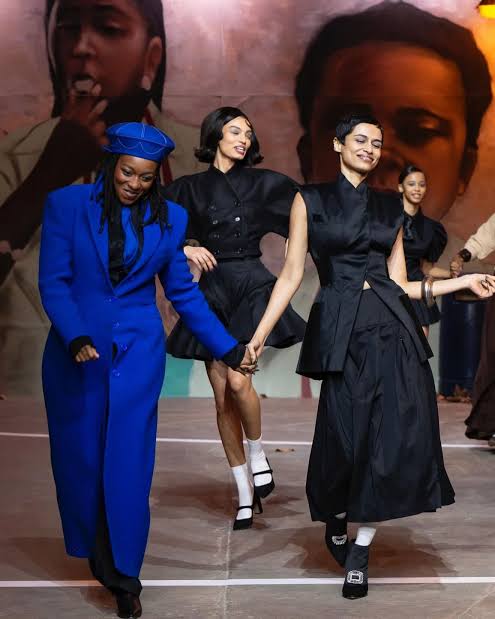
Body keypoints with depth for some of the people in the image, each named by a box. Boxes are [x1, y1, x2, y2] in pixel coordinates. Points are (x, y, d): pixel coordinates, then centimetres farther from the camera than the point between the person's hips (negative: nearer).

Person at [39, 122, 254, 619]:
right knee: (80, 460, 9)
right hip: (75, 353, 0)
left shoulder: (169, 218, 3)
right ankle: (97, 557, 30)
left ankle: (122, 575, 11)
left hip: (137, 354, 0)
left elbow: (184, 292, 8)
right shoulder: (66, 204, -3)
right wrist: (76, 338, -22)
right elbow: (53, 282, -7)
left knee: (127, 463, -2)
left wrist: (227, 349, 5)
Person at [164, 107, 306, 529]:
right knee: (223, 398, 3)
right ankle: (245, 496, 14)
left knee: (238, 380, -22)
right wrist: (184, 249, -9)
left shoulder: (264, 183, 5)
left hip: (252, 287, -2)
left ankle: (258, 454, 7)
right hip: (213, 293, 2)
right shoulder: (189, 189, 7)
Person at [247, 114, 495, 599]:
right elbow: (291, 274, 2)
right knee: (347, 435, -3)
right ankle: (335, 522, 30)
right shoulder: (310, 200, 7)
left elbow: (399, 283, 14)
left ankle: (360, 552, 11)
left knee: (398, 435, -5)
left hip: (392, 326, 3)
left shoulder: (390, 208, 16)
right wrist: (260, 333, -5)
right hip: (342, 329, -3)